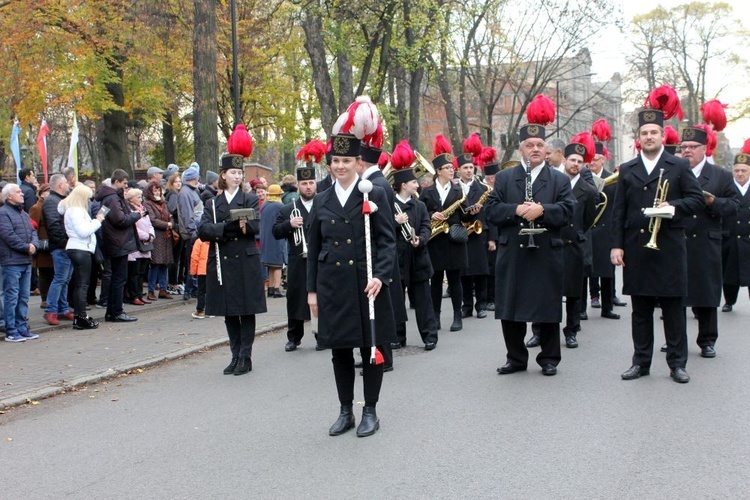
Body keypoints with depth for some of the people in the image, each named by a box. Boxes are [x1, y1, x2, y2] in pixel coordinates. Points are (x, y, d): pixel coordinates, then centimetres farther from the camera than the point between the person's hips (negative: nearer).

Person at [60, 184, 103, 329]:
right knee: (82, 284, -8)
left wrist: (95, 221, 9)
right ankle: (81, 318, -7)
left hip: (78, 249, 11)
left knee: (80, 284, 12)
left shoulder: (76, 210, 19)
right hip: (80, 250, -11)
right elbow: (83, 232, -18)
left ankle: (79, 317, 16)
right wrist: (97, 221, -10)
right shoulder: (75, 211, -12)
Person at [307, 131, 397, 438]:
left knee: (372, 348, 5)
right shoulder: (322, 201, 9)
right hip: (332, 285, 3)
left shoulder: (374, 195, -2)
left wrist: (380, 276, -19)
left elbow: (387, 241, -5)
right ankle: (345, 411, 23)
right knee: (339, 350, 9)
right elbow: (314, 248, 11)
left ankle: (370, 412, 18)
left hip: (367, 284, -3)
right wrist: (312, 289, 8)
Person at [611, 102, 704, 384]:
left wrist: (673, 206, -16)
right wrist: (616, 245, 0)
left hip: (669, 248, -2)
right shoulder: (627, 170, 11)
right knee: (640, 310, 7)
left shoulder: (679, 167, 6)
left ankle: (677, 363, 11)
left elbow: (697, 200, 2)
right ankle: (641, 362, 15)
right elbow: (618, 211, 8)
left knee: (673, 308, 3)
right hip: (636, 249, 2)